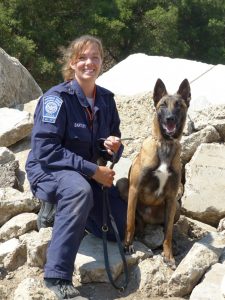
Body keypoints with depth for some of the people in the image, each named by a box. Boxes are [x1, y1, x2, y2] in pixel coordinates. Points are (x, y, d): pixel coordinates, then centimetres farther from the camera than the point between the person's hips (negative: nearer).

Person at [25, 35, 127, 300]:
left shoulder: (106, 99, 1)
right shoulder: (56, 98, -18)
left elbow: (113, 140, 13)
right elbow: (45, 150, -25)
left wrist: (114, 148, -14)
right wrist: (93, 171, -27)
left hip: (89, 174, 7)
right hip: (49, 170, -7)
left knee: (121, 229, -2)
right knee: (79, 191, -41)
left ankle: (59, 210, 16)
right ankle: (57, 277, -34)